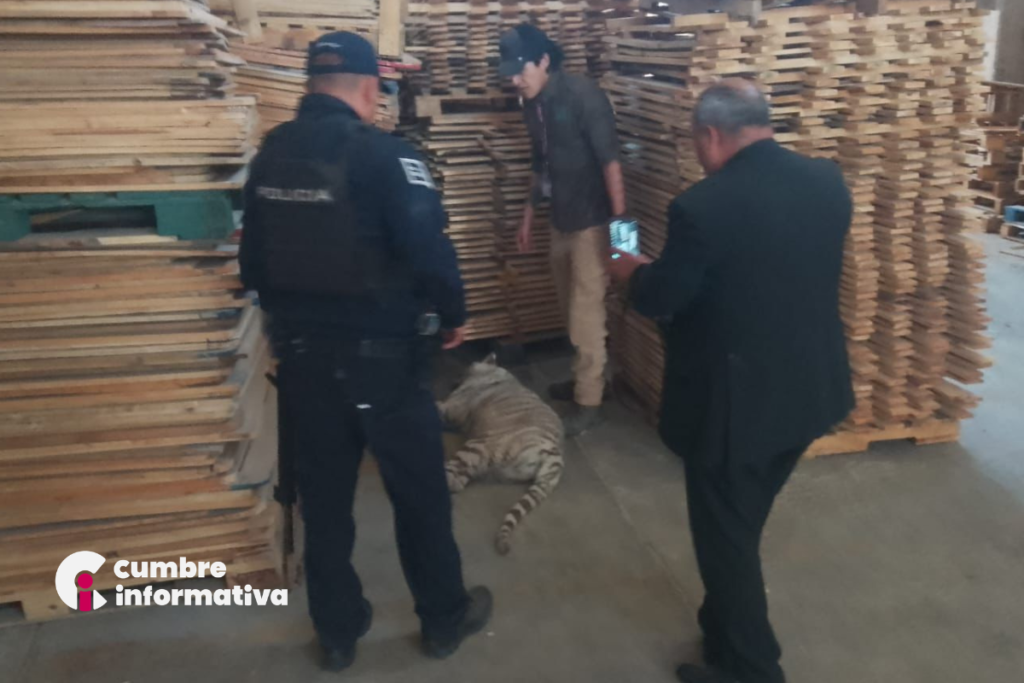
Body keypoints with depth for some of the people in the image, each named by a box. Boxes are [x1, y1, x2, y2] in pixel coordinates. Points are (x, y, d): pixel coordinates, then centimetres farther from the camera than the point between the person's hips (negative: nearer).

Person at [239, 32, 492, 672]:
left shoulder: (271, 154, 4)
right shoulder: (382, 152, -16)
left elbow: (253, 262, 11)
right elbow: (429, 248, -23)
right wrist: (454, 314, -4)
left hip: (302, 354, 6)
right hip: (379, 354, -5)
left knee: (324, 496, 18)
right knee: (420, 491, 13)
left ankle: (338, 631, 33)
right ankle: (445, 618, 31)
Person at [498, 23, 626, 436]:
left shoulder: (583, 95, -15)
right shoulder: (533, 104, 8)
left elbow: (609, 159, -19)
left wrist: (620, 219, -23)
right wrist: (529, 215, 22)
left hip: (592, 220, -8)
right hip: (562, 220, 8)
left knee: (586, 312, -3)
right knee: (571, 309, 16)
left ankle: (589, 402, 7)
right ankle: (583, 378, 32)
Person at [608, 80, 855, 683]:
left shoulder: (705, 205, -24)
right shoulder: (828, 181, -2)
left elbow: (662, 300, -11)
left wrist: (632, 271, 11)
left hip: (735, 404, -7)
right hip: (810, 390, 8)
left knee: (725, 536, 14)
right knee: (741, 526, 27)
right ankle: (733, 627, 47)